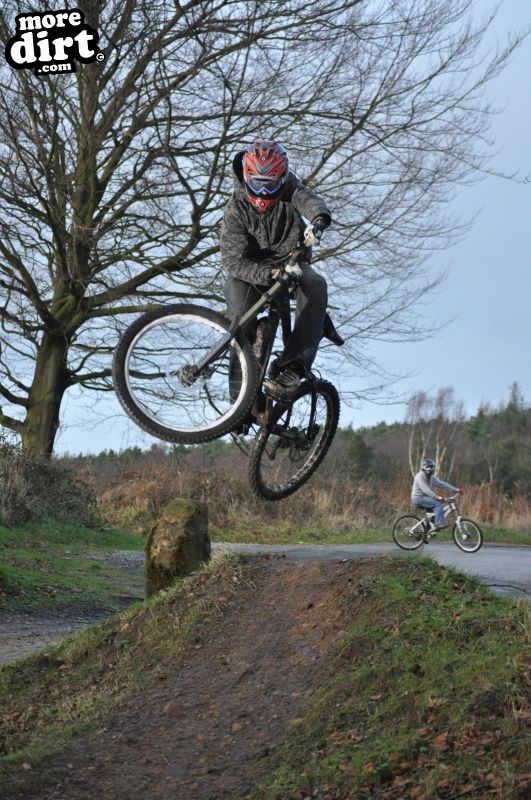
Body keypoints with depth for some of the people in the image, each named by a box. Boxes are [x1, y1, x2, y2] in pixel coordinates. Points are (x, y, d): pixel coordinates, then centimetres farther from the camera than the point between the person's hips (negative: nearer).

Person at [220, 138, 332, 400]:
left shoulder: (288, 188, -11)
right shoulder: (236, 209, -15)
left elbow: (307, 199, -34)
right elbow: (233, 260, -23)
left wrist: (318, 220, -59)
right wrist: (269, 274, -41)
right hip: (255, 272, -1)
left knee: (315, 284, -32)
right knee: (235, 287, -35)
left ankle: (291, 371, -42)